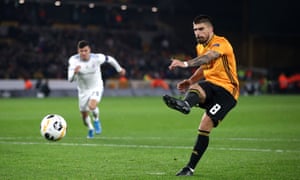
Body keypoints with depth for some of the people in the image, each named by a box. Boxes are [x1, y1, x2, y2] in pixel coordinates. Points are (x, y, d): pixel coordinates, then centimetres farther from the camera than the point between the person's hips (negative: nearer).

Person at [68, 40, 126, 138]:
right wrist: (74, 72, -52)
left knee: (92, 106, -31)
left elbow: (109, 59, -1)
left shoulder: (97, 58, -23)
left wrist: (119, 69, 14)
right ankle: (90, 129, 47)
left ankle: (96, 120, 4)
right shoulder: (74, 60, -24)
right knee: (84, 116, 11)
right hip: (83, 90, 2)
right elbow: (70, 79, -30)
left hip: (96, 88, -2)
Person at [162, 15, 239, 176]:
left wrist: (186, 64, -51)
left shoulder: (221, 43, -13)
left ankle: (190, 167, -17)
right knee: (195, 88, -31)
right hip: (210, 84, 7)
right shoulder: (200, 47, 13)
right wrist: (191, 81, 9)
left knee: (205, 127, -18)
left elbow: (208, 57, -34)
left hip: (226, 89, -7)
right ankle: (185, 104, -65)